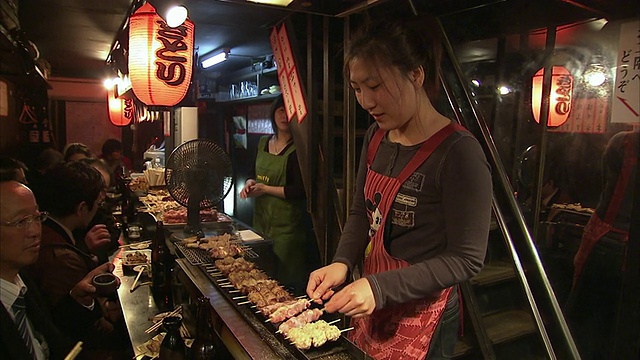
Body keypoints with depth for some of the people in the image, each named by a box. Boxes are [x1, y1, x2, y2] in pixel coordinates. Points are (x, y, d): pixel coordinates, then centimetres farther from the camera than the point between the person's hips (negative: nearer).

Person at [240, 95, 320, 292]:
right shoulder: (263, 143, 9)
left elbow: (300, 191, -18)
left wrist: (266, 189, -13)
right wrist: (251, 182, -1)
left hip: (287, 225, -7)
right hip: (261, 219, 7)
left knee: (286, 282, 2)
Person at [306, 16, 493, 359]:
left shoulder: (459, 152, -23)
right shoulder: (376, 136, -1)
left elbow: (466, 259, -21)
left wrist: (381, 288, -27)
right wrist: (342, 263, -9)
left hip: (421, 316, -6)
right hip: (372, 304, 7)